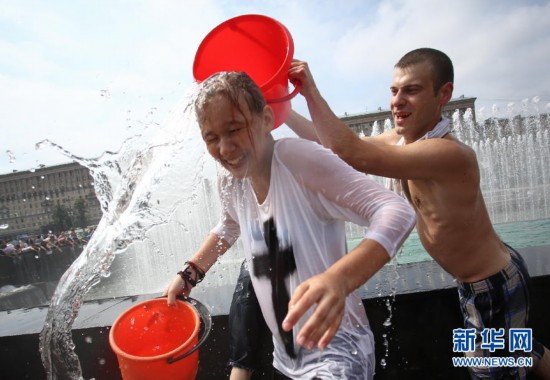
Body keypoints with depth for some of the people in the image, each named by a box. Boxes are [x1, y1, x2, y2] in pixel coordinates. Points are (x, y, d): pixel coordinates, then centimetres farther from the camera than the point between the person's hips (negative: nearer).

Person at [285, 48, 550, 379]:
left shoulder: (450, 153, -35)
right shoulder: (399, 140, -8)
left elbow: (352, 153, -45)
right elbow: (334, 145, -3)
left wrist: (310, 90, -38)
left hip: (496, 285, -8)